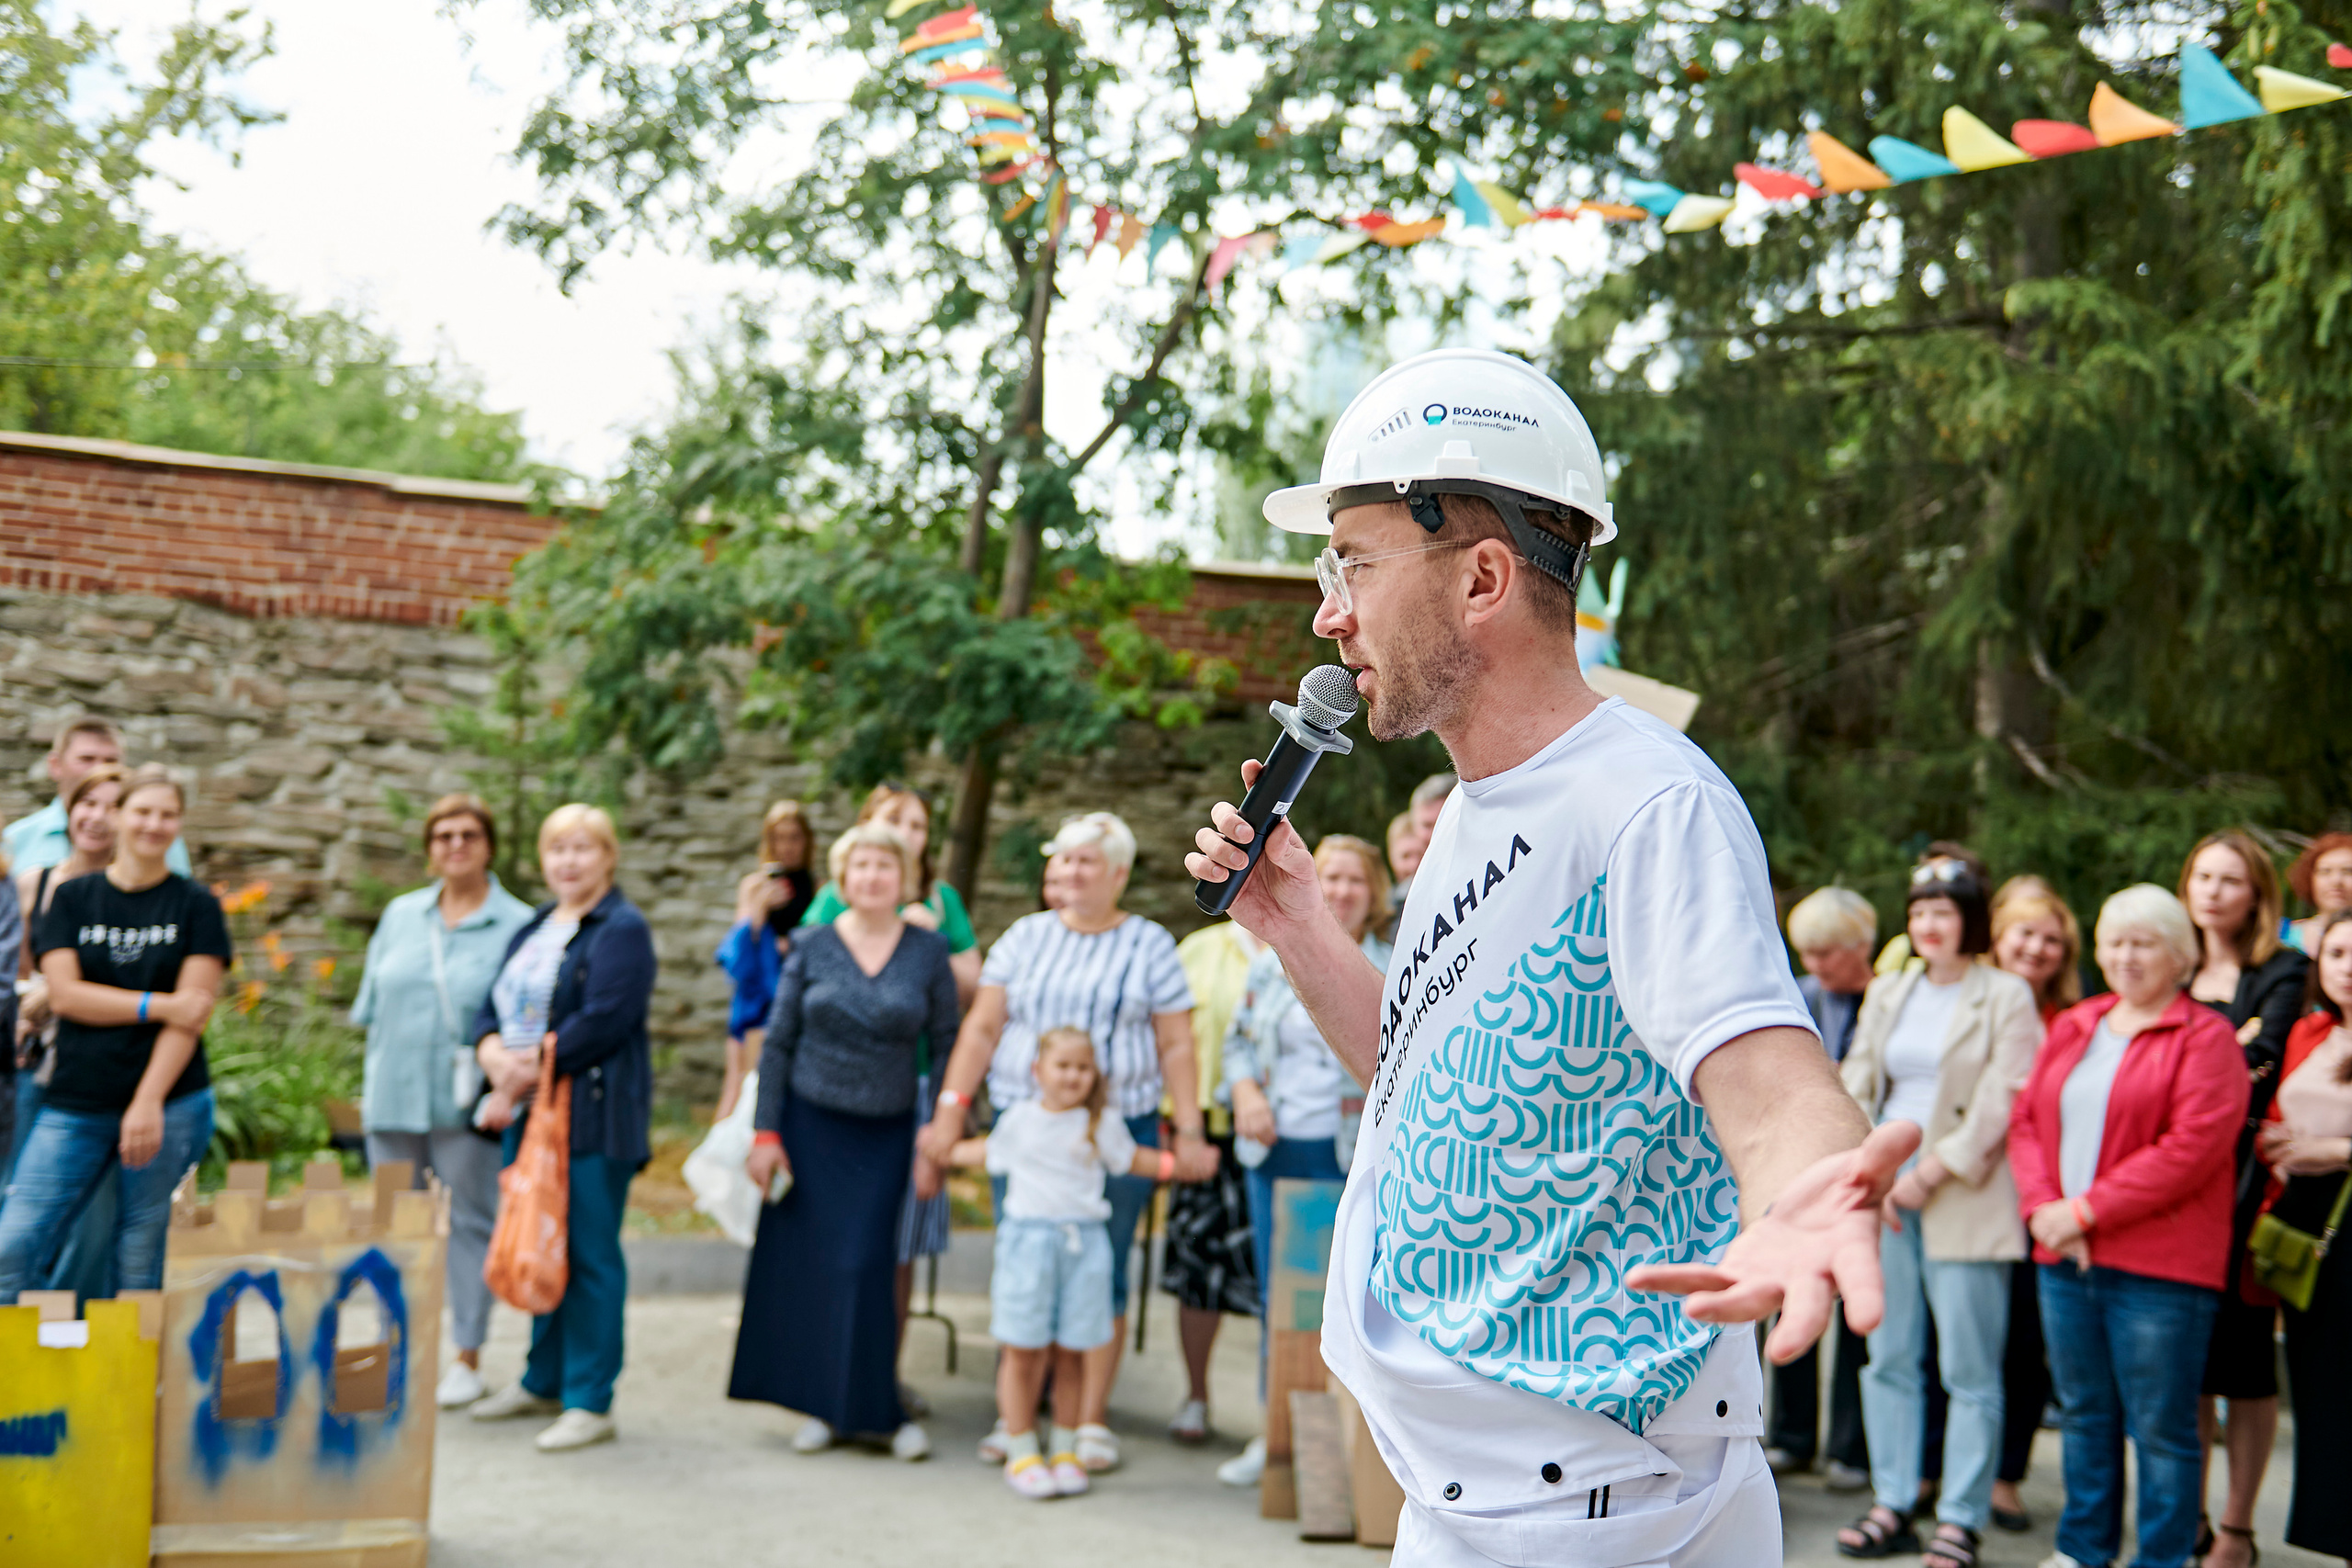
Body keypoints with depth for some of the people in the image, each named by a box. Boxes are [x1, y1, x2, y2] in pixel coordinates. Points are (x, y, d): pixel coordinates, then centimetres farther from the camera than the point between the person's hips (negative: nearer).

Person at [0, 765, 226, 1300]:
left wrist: (149, 1103, -13)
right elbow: (65, 993, -2)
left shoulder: (196, 907, 5)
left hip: (171, 1106, -1)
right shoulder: (72, 899, 9)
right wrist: (159, 1004, -11)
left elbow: (194, 1011, -4)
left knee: (142, 1259, 1)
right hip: (75, 1104, 1)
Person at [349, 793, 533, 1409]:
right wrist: (372, 1084, 8)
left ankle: (467, 1359, 12)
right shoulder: (400, 915, 13)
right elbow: (374, 1006, 15)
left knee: (472, 1224, 2)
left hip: (468, 1104, -4)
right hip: (394, 1099, 4)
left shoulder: (517, 924, 0)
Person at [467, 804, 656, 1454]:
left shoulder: (623, 930, -7)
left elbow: (602, 1022, -18)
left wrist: (528, 1073, -15)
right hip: (528, 1114, 8)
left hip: (591, 1116, -8)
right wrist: (496, 1060, -8)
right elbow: (493, 1009, 14)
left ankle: (590, 1403, 2)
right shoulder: (533, 928, 18)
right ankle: (543, 1382, 28)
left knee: (589, 1253, -4)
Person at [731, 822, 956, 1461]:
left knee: (866, 1269, -6)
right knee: (808, 1265, 3)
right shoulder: (812, 946, 0)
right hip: (811, 1124, 1)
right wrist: (765, 1131, -2)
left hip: (887, 1133, -1)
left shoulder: (929, 951, 0)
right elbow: (777, 1042, 3)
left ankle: (879, 1408, 6)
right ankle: (822, 1407, 15)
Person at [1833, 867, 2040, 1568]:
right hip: (1883, 1191, 5)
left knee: (1969, 1368, -3)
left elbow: (2001, 1105, -8)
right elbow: (1857, 1084, 11)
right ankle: (1891, 1505, 15)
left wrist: (1930, 1175, -11)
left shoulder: (2006, 998, -1)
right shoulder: (1887, 993, 15)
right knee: (1887, 1357, 7)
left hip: (1964, 1198, -5)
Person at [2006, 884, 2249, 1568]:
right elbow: (2027, 1119, 12)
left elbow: (2194, 1146, -15)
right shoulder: (2072, 1027, 16)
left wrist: (2087, 1210, -15)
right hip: (2064, 1258, 6)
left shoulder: (2205, 1038, -4)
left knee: (2160, 1427, 0)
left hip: (2157, 1268, -6)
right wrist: (2043, 1208, -6)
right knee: (2084, 1414, 15)